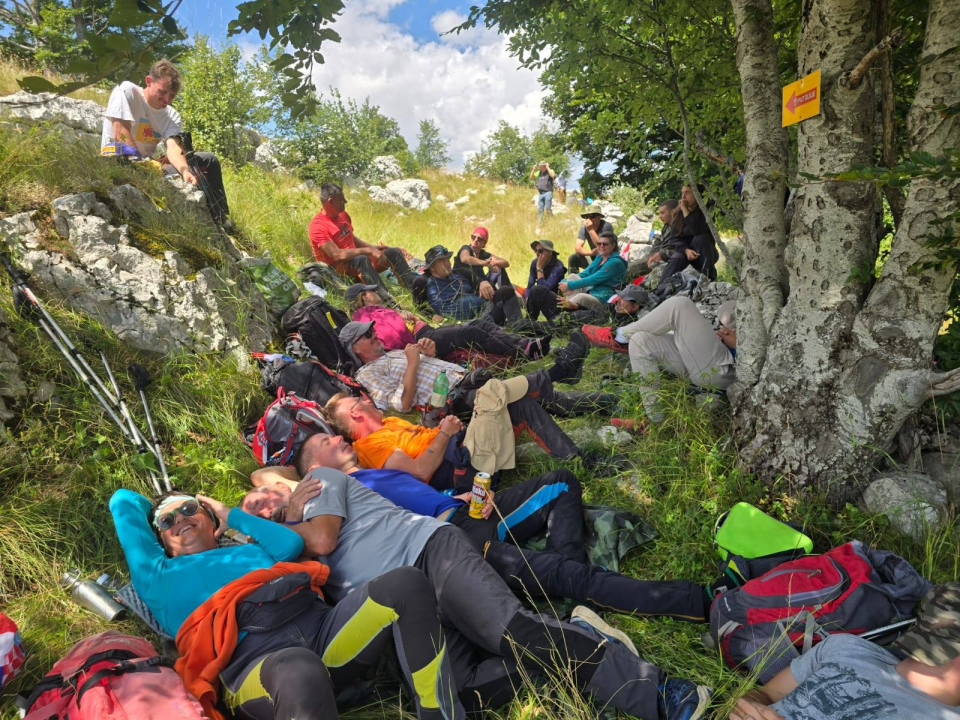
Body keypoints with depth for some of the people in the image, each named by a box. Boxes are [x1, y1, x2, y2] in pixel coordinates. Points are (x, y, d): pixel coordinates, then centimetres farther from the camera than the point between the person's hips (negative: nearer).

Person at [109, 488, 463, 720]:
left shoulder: (251, 549, 38)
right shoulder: (159, 575, 29)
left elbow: (291, 544, 16)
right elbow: (123, 500, 34)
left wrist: (231, 515, 29)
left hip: (321, 625, 5)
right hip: (253, 658, -4)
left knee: (404, 583, -24)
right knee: (302, 673, -42)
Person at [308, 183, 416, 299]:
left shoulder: (343, 215, 8)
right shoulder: (317, 226, -18)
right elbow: (336, 255, -27)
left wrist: (372, 247, 8)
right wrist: (368, 250, -27)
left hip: (356, 261, 9)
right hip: (337, 270, -9)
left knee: (394, 252, 0)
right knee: (361, 259, -39)